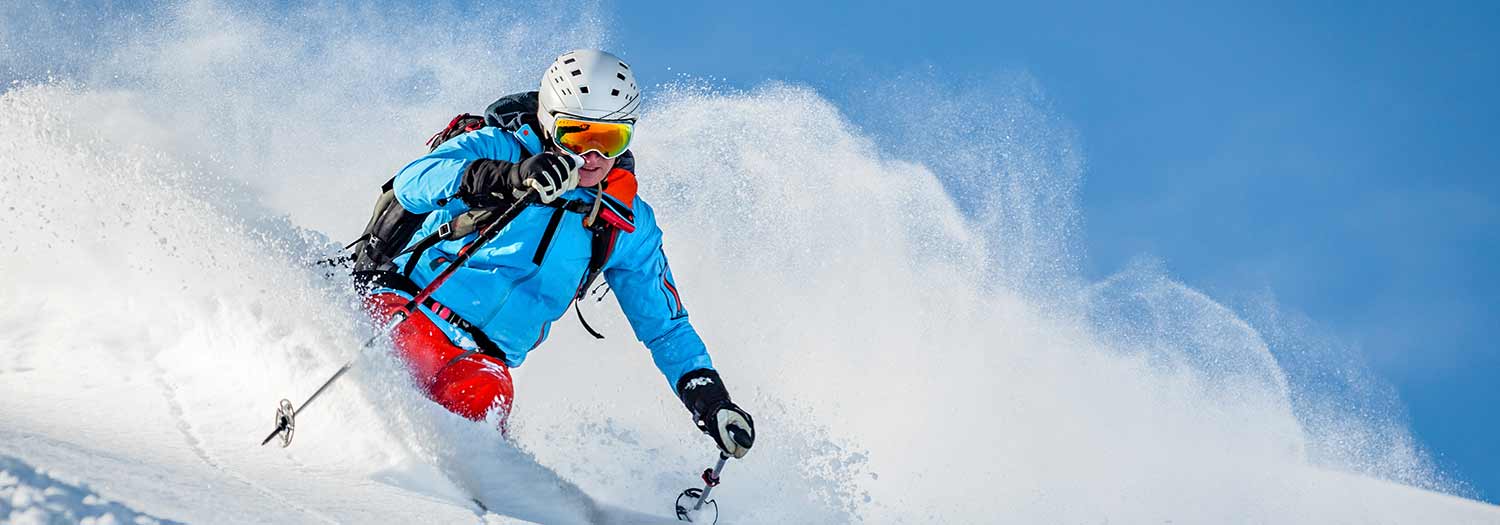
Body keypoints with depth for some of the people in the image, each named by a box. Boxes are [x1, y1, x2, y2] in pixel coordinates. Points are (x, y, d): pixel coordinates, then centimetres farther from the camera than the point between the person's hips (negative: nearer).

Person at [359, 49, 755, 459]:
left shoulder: (628, 225, 12)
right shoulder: (497, 148, -1)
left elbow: (665, 326, 20)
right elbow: (411, 183, -19)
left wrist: (709, 396, 5)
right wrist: (510, 179, -34)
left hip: (483, 359, 3)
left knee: (486, 395, -34)